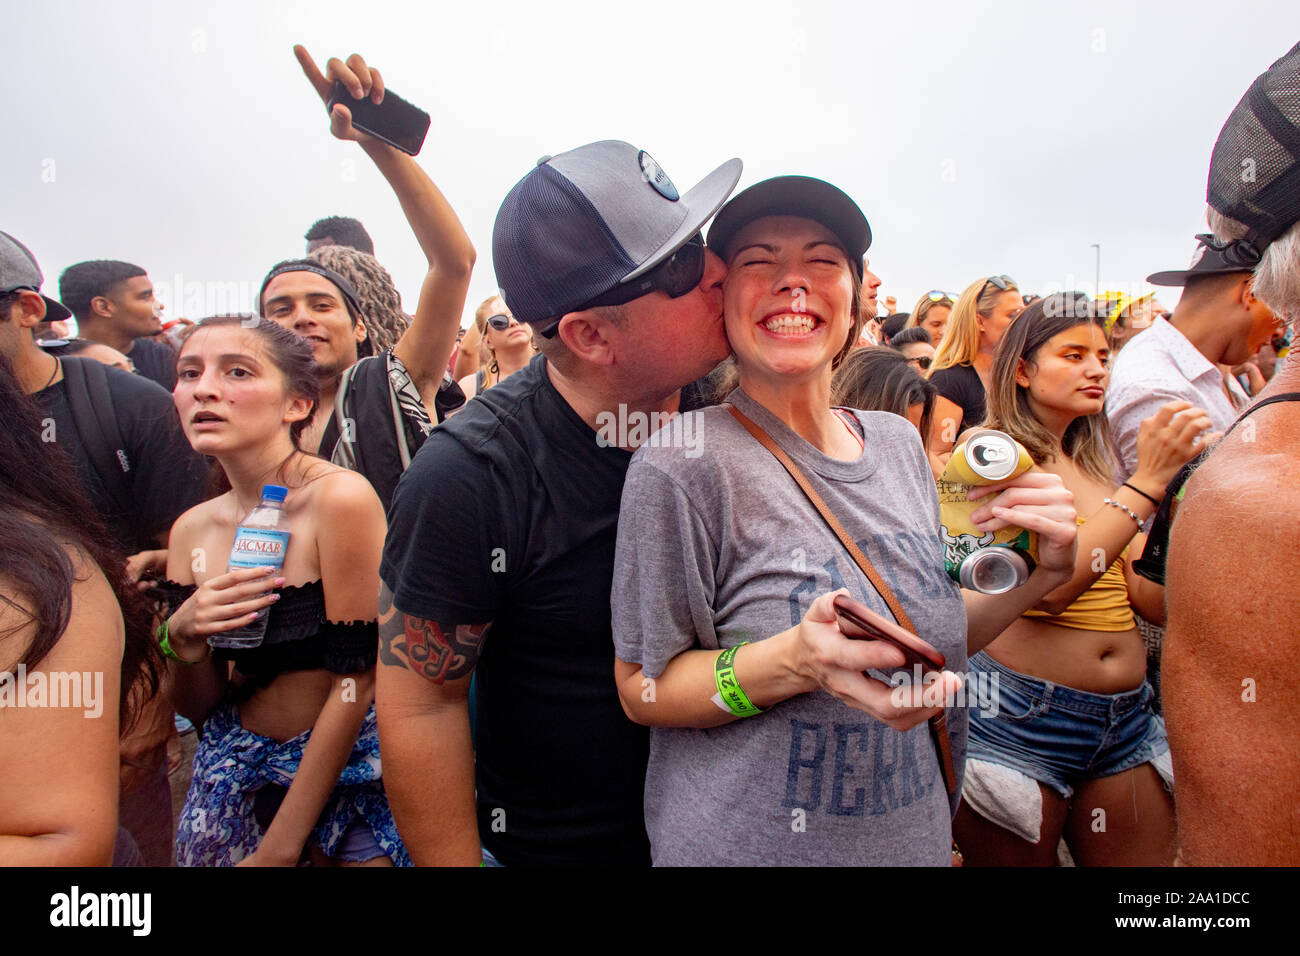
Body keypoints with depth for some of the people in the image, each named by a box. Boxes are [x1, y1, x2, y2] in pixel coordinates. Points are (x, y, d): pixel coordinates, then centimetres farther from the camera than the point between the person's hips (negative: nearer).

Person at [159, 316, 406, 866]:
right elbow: (197, 708, 5)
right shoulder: (192, 529, -2)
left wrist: (279, 847, -13)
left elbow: (354, 685, -17)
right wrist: (183, 638, -16)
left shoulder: (340, 499, -20)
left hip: (345, 769, -5)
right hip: (238, 776, 5)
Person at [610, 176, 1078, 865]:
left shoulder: (899, 442, -1)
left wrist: (1035, 572, -9)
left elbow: (937, 633, 8)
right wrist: (797, 661, -31)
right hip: (746, 842, -5)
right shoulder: (683, 464, -20)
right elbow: (642, 688, -16)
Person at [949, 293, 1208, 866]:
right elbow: (1048, 586, -21)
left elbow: (1152, 599, 6)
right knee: (1017, 858, 12)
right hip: (1022, 715, -6)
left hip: (1124, 719, 6)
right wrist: (1146, 484, -18)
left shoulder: (1093, 464, 12)